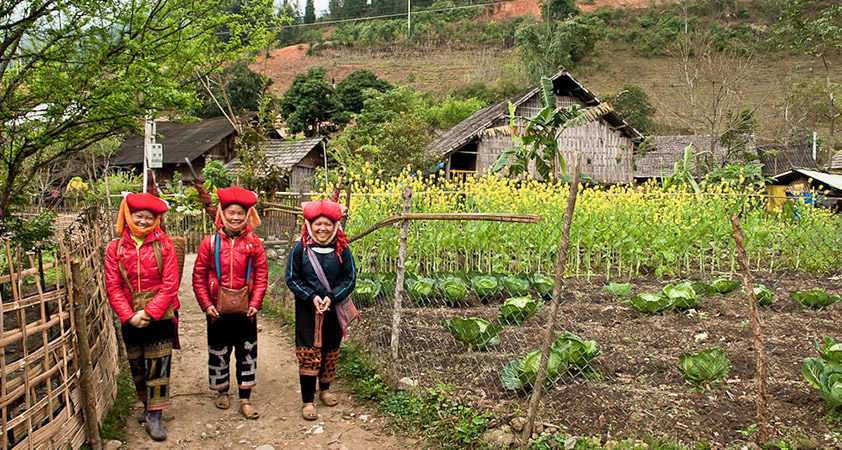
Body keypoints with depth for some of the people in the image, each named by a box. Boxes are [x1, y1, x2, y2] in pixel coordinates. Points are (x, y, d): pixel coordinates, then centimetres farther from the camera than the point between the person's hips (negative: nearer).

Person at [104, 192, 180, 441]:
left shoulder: (163, 244, -2)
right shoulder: (115, 248, 2)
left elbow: (170, 284, -7)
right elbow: (112, 288, -1)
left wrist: (149, 313, -15)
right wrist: (129, 316, -12)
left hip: (160, 317, -2)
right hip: (130, 320, 2)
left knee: (158, 366, -2)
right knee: (137, 366, 13)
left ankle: (154, 416, 5)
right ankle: (147, 406, 32)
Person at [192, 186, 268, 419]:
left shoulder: (253, 243, 0)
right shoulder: (210, 242, -3)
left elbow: (262, 275, 2)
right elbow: (199, 276, 0)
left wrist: (255, 303, -6)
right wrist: (206, 304, -7)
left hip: (245, 310, 1)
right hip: (218, 310, 0)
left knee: (247, 353, 6)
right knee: (218, 353, 12)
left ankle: (245, 399, 16)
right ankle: (222, 391, 33)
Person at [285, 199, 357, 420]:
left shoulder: (342, 249, -4)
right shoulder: (300, 249, -6)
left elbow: (350, 278, -2)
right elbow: (292, 278, -3)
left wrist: (331, 297, -16)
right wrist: (312, 297, -16)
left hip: (334, 309, 2)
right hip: (307, 310, -2)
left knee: (330, 350, 14)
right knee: (308, 353, -4)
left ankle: (325, 389, 35)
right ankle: (307, 401, 4)